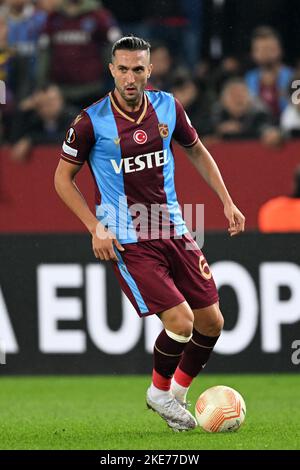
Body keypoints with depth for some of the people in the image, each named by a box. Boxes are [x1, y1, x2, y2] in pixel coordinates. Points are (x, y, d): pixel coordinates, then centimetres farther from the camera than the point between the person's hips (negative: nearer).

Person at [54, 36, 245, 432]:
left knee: (211, 322, 3)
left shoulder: (167, 107, 1)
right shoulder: (92, 121, -11)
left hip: (174, 231, 5)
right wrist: (96, 227, -10)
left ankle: (178, 394, 27)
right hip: (127, 241, -5)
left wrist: (227, 202, 12)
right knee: (180, 320, -17)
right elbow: (63, 178, -1)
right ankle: (159, 392, 10)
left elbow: (197, 150, 18)